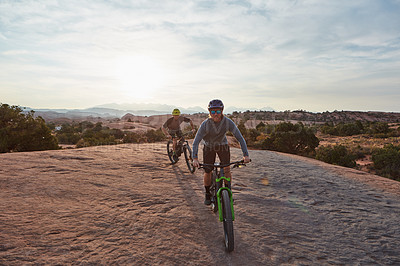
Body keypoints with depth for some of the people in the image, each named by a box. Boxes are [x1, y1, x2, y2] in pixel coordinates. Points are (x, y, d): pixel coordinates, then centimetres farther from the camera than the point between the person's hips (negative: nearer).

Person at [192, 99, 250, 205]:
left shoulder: (228, 122, -26)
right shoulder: (205, 124, -28)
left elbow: (240, 138, -22)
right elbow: (196, 142, -26)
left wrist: (246, 155, -30)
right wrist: (195, 158, -37)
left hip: (223, 146, 1)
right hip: (209, 147, 0)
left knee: (227, 169, -14)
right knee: (207, 172, -3)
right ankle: (208, 195, 20)